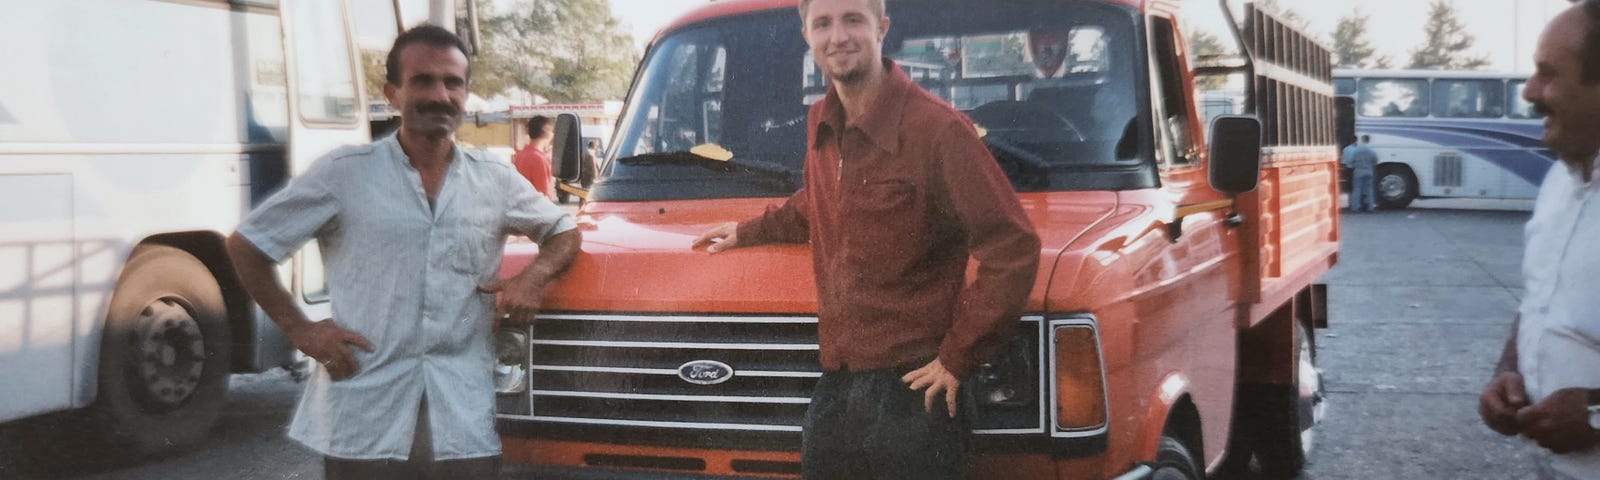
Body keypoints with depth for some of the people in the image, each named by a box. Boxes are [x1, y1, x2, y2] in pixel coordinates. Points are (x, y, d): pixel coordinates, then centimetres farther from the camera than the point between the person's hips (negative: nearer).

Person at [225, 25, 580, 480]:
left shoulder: (497, 182, 9)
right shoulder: (344, 173, 1)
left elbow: (564, 232, 23)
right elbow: (246, 245, 7)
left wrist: (535, 275, 1)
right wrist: (297, 329, -2)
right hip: (363, 421, -2)